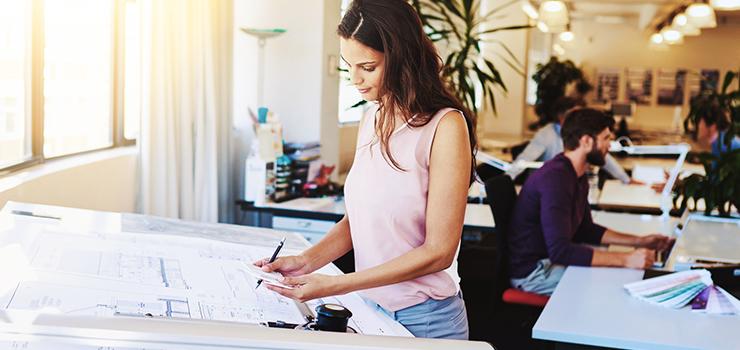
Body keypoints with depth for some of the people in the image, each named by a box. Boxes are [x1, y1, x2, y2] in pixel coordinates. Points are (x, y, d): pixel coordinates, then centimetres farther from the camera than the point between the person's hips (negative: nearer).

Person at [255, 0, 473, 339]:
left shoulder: (445, 126, -17)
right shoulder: (371, 121, 3)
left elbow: (438, 251, -18)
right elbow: (358, 216, 9)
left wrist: (335, 285, -20)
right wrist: (307, 260, -8)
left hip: (424, 320, -6)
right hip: (369, 308, 6)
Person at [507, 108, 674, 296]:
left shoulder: (578, 176, 8)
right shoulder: (555, 178, -25)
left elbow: (585, 230, 19)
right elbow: (560, 251, -33)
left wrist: (639, 241, 10)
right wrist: (626, 259, -35)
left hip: (551, 257, 10)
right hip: (531, 271, -10)